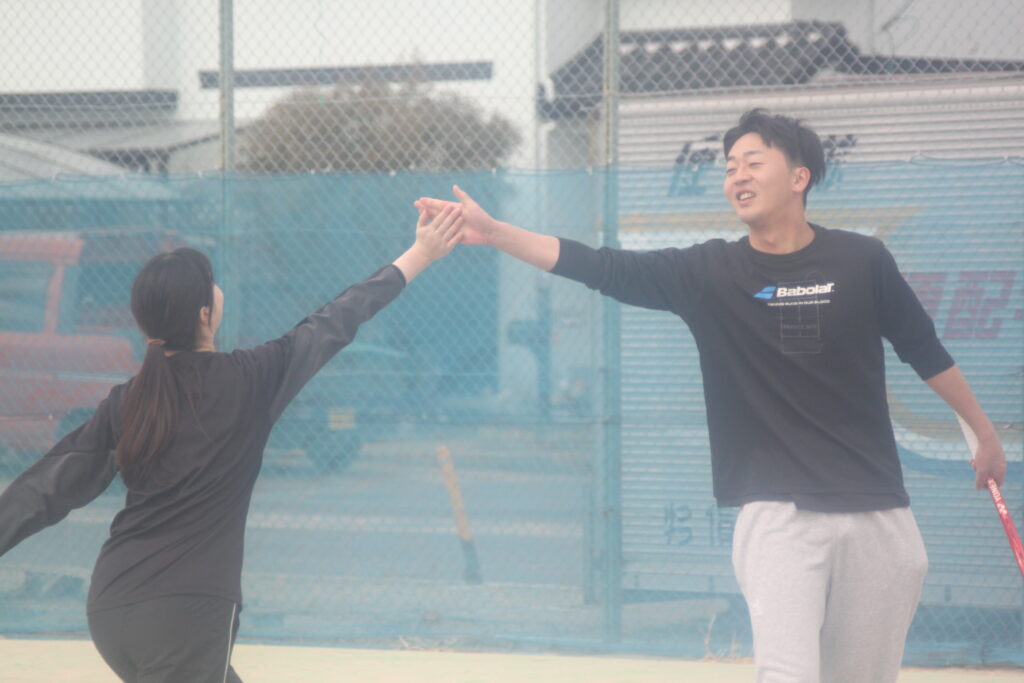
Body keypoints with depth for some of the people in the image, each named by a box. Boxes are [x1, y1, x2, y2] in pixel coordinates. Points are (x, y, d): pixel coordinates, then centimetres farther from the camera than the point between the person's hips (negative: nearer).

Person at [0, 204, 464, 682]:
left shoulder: (126, 403, 5)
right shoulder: (245, 380, -5)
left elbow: (46, 487, 4)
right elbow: (334, 325, 6)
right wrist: (419, 256, 17)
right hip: (186, 613, -6)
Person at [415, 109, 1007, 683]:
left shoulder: (861, 261, 1)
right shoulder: (711, 273, 1)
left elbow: (926, 352, 13)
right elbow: (601, 268, -6)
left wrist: (986, 433, 20)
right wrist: (493, 233, -15)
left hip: (876, 516, 1)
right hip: (777, 515, -1)